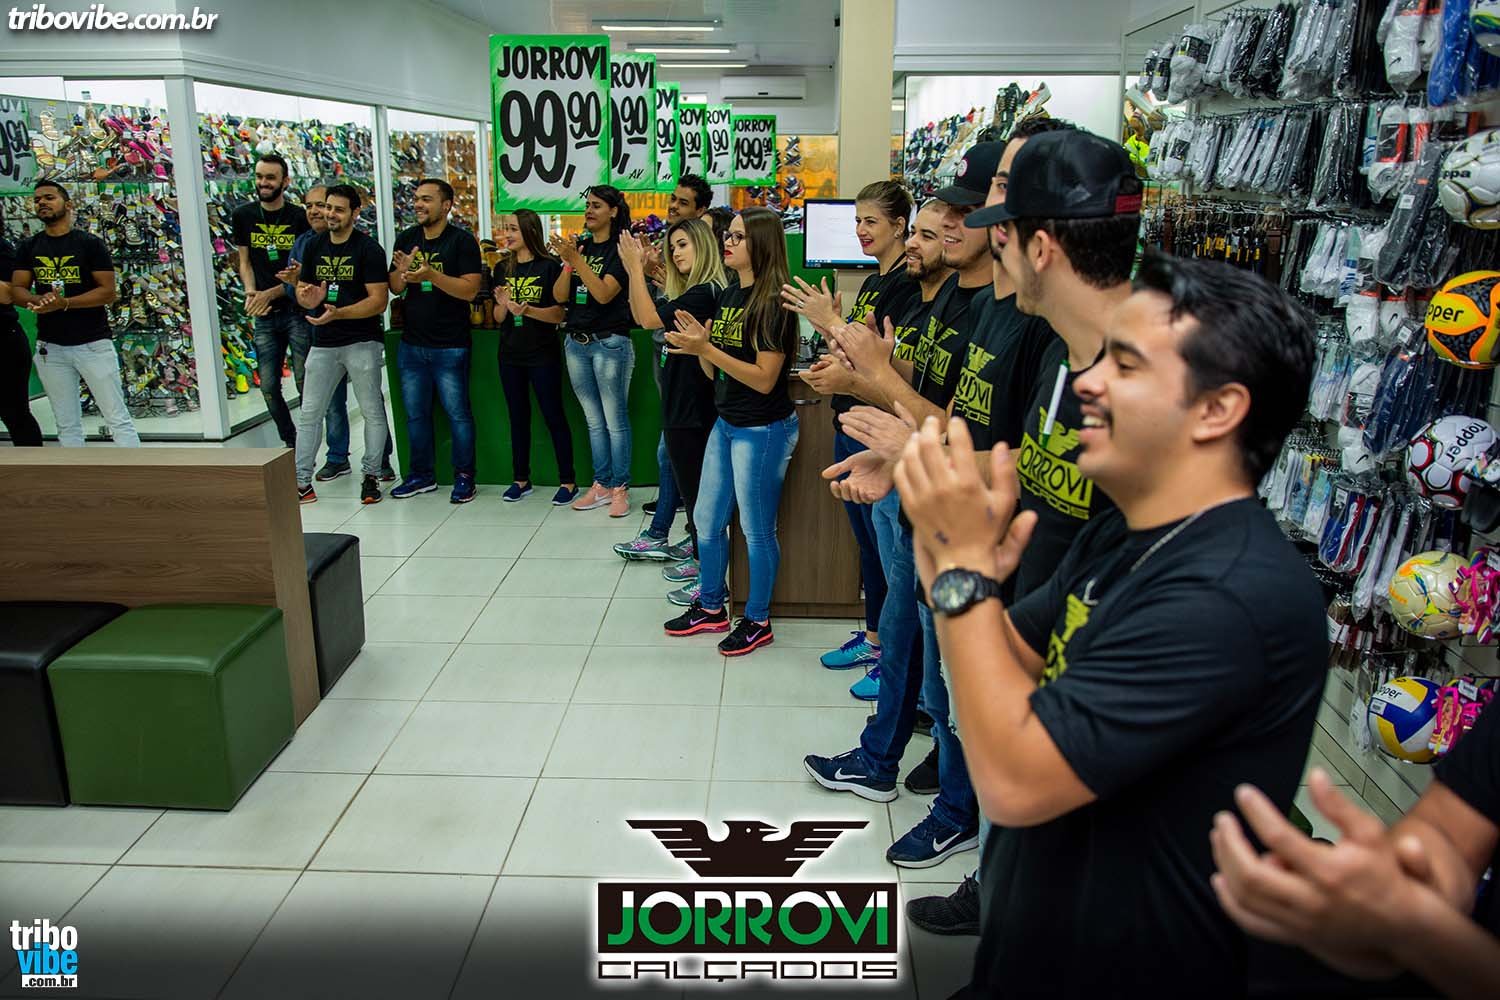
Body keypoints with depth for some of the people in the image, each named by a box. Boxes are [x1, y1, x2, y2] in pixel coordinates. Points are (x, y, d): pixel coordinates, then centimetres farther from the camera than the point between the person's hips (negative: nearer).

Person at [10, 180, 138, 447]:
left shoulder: (90, 244, -2)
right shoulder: (28, 248, 10)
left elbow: (108, 292, -8)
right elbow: (17, 290, 7)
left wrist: (64, 303, -21)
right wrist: (38, 300, -16)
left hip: (93, 343, -4)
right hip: (50, 347, 4)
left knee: (118, 418, -3)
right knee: (67, 425, 9)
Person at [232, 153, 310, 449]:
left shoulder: (300, 218, -4)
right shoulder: (243, 216, 8)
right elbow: (245, 262, 12)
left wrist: (270, 293, -15)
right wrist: (250, 293, -7)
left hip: (297, 311, -4)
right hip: (264, 317, 4)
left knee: (305, 383, -4)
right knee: (269, 387, 5)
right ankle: (291, 444, 18)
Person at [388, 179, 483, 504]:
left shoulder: (462, 241, -7)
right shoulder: (406, 239, 9)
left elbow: (470, 290, -16)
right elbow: (395, 288, 9)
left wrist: (430, 275, -28)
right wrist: (402, 271, -13)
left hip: (450, 346, -6)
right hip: (412, 343, 6)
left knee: (457, 412, 1)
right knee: (415, 413, 12)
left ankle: (464, 477, 12)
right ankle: (421, 475, 24)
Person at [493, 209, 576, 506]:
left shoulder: (549, 266, -8)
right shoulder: (503, 268, 7)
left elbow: (559, 315, -11)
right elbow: (498, 318, 9)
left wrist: (527, 310, -25)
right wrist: (503, 304, -12)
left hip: (543, 354, -5)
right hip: (510, 355, 5)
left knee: (554, 416, 0)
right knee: (518, 417, 12)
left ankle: (569, 482, 7)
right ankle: (520, 480, 22)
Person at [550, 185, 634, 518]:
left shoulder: (620, 249, -7)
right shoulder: (581, 246, 11)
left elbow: (604, 293, -19)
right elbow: (560, 296, 3)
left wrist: (576, 260, -23)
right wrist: (567, 263, -12)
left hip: (609, 343, -6)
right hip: (577, 342, 7)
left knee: (615, 420, -1)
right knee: (593, 420, 12)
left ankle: (620, 488, 7)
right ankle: (601, 485, 20)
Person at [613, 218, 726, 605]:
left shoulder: (706, 293, -17)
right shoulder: (691, 292, 14)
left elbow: (649, 319, -22)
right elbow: (641, 316, 16)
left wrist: (635, 267, -16)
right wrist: (635, 271, 8)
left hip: (695, 410, -10)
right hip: (682, 405, 10)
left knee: (698, 493, -3)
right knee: (692, 490, 18)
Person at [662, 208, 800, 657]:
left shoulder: (773, 303, -16)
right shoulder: (728, 295, 8)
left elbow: (764, 379, -21)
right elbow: (716, 371, 9)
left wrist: (707, 348, -23)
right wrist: (697, 344, -11)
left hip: (763, 429, -8)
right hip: (726, 423, 9)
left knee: (756, 530, 5)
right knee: (707, 520, 16)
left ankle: (758, 621, 22)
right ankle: (711, 607, 33)